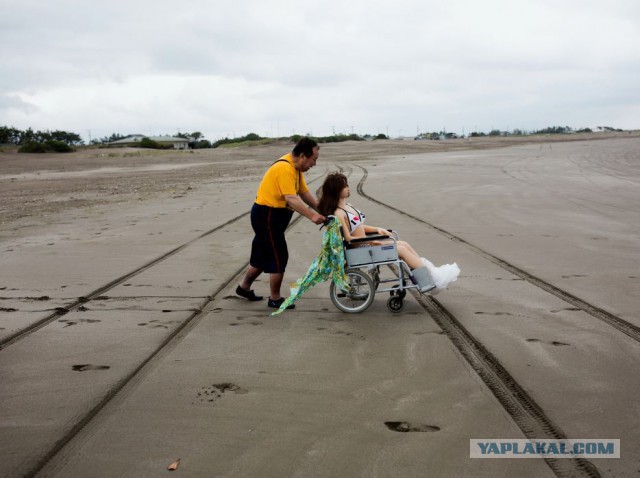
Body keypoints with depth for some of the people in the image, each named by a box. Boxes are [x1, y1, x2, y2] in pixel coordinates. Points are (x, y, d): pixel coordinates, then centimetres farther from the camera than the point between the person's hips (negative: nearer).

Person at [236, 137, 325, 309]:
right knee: (279, 256, -3)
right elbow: (291, 199, -33)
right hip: (267, 216, -10)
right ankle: (275, 299, 9)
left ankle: (244, 287, 35)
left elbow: (304, 193, 8)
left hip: (272, 216, 10)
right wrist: (312, 216, -40)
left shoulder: (296, 167, 7)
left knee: (263, 254, 20)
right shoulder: (284, 169, -24)